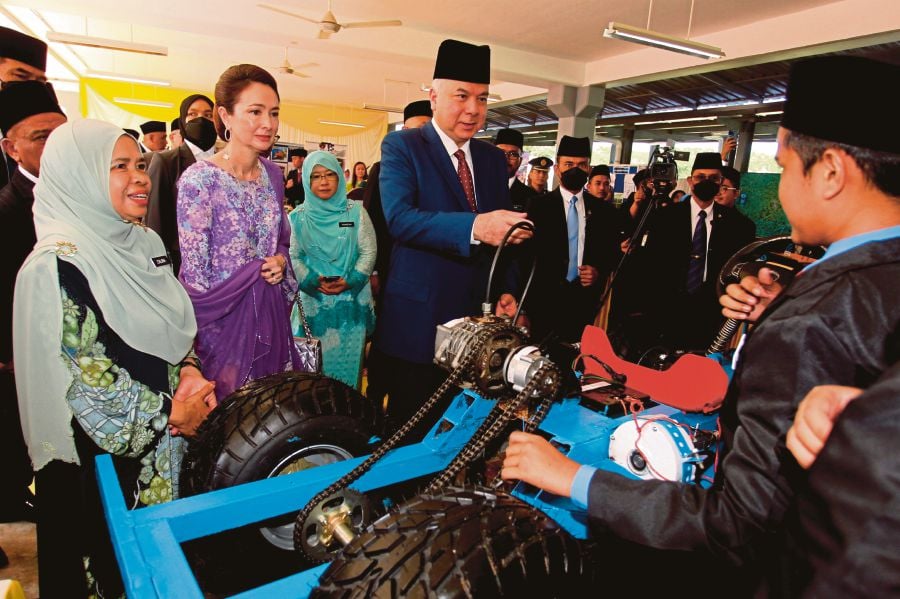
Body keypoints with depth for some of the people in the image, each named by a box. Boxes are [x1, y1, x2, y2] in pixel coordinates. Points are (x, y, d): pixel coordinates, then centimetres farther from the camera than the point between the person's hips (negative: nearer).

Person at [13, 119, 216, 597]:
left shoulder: (144, 242, 5)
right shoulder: (57, 264, -18)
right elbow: (74, 374, -21)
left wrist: (188, 370, -5)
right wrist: (171, 413, -15)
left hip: (167, 448, 7)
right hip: (101, 456, -6)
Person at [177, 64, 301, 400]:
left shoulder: (273, 174, 3)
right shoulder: (199, 180, -15)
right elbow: (194, 275, -12)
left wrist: (280, 261, -6)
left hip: (272, 315, 6)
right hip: (225, 320, -5)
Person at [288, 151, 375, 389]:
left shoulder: (355, 211, 2)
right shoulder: (298, 217, 4)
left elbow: (369, 251, 1)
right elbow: (293, 257, 3)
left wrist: (349, 281, -12)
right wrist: (314, 281, -13)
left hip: (351, 301, 0)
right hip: (314, 302, 0)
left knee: (348, 359, 4)